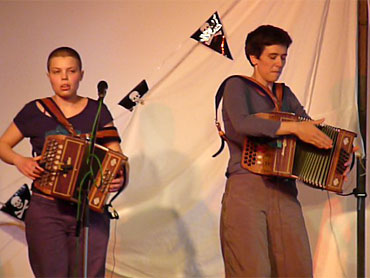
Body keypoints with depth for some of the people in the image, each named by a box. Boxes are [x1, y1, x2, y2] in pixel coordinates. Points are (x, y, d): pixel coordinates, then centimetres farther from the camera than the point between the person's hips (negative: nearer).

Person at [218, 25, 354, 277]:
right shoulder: (237, 86, 3)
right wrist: (294, 127, -21)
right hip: (246, 190, -6)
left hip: (284, 193, 6)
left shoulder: (285, 95, 22)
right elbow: (241, 123, -18)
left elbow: (314, 133, 18)